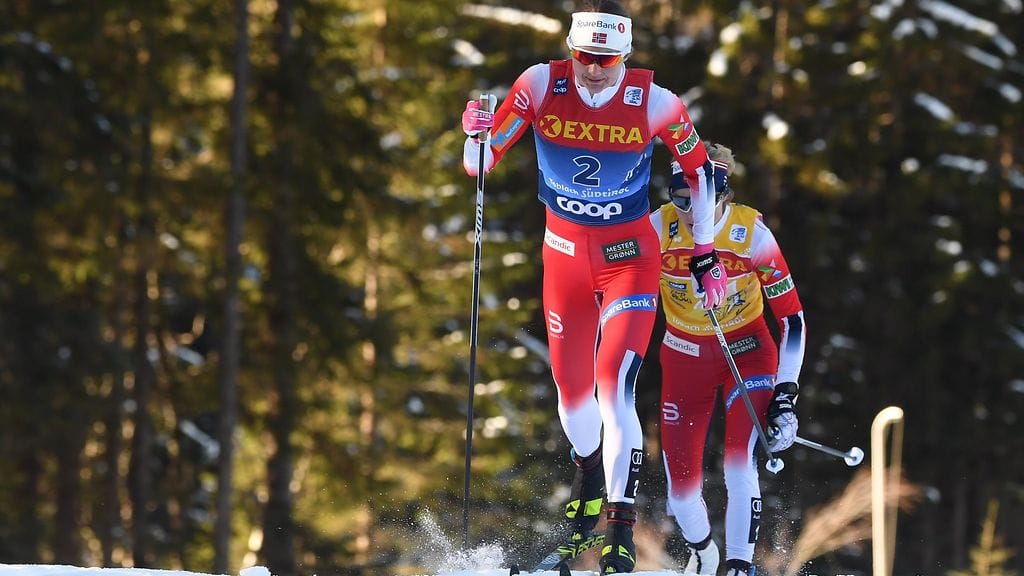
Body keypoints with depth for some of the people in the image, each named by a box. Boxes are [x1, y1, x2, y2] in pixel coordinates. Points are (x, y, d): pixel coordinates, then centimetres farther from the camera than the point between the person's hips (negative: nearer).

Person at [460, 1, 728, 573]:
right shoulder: (541, 85, -13)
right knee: (572, 389, 12)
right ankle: (589, 481, 43)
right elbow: (482, 164, -7)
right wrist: (477, 136, -30)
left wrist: (706, 254, 1)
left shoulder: (654, 102, -16)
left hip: (630, 258, -3)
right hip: (564, 253, 3)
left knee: (614, 387, -18)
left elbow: (700, 169, 1)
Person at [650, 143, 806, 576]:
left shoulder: (751, 234, -21)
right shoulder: (657, 230, -19)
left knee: (739, 464, -24)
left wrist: (785, 397, -19)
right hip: (685, 358, 2)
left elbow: (792, 317, -14)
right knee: (681, 486, 1)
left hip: (747, 353, -2)